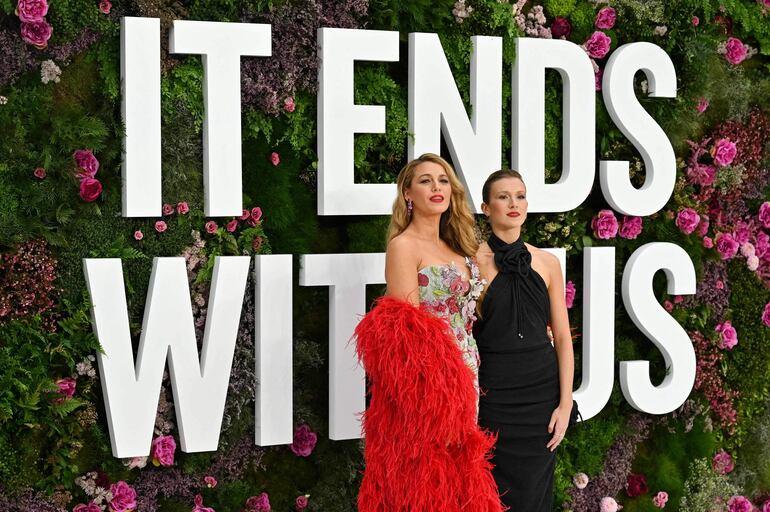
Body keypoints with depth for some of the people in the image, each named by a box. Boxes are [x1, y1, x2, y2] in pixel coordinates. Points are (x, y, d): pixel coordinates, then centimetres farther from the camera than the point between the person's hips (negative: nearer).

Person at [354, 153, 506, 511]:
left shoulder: (455, 248, 15)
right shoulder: (403, 246, -9)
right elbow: (406, 331, -15)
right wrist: (436, 398, -18)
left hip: (464, 380, 8)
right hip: (428, 385, -8)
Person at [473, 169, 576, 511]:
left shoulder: (546, 262, 6)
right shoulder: (472, 261, -4)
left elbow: (562, 336, 7)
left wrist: (565, 403, 0)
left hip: (543, 390, 3)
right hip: (493, 391, -3)